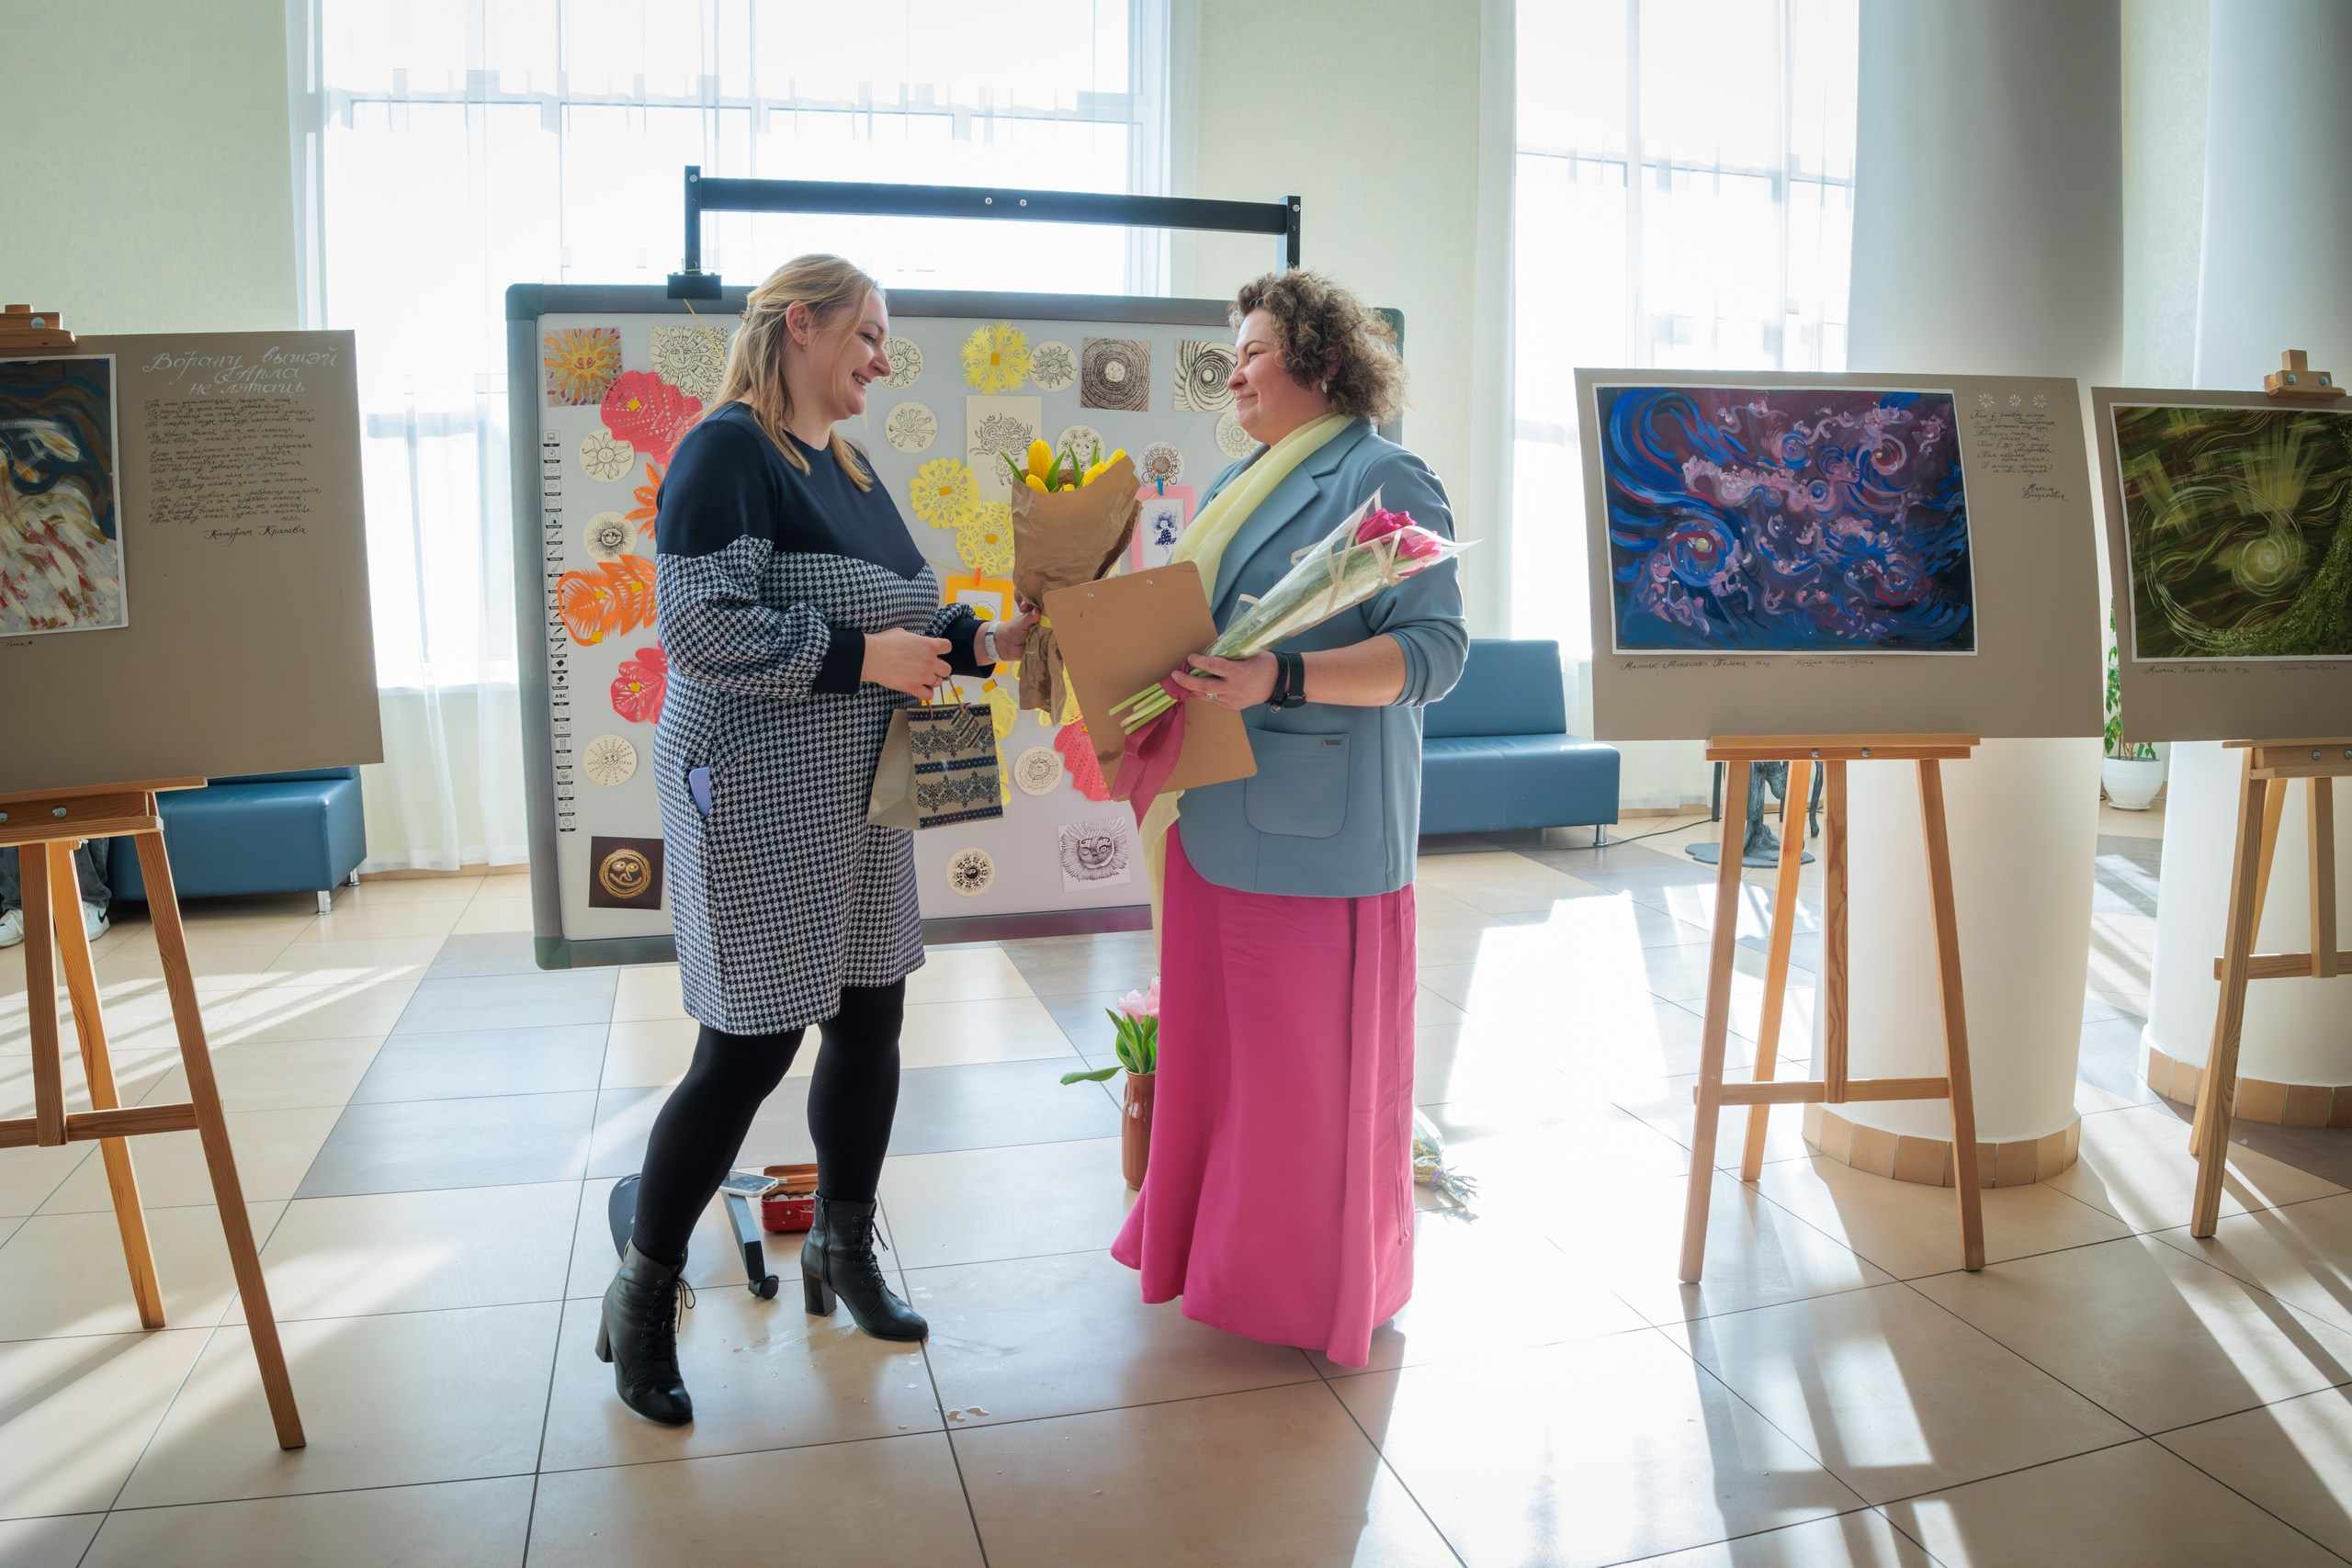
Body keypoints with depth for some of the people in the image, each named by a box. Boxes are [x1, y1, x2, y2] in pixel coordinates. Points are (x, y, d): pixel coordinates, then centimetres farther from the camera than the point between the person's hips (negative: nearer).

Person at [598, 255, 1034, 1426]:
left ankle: (842, 1250, 32)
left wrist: (983, 642, 1)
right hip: (757, 795, -9)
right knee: (750, 1048, -3)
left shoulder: (844, 464, 15)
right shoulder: (727, 449, -13)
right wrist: (860, 657, -22)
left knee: (868, 1019, 13)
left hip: (854, 797, 9)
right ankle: (642, 1296, 16)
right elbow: (699, 625, -23)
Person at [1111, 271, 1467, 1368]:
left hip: (1318, 825, -8)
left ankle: (1317, 1285, 21)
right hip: (1219, 812, 8)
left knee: (1310, 1062, 3)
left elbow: (1436, 647, -17)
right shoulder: (1239, 486, 18)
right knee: (1215, 1043, 14)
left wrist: (1281, 679, -27)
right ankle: (1220, 1248, 30)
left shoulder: (1384, 481, -8)